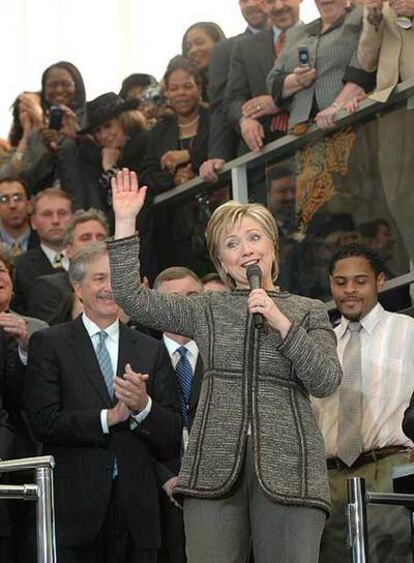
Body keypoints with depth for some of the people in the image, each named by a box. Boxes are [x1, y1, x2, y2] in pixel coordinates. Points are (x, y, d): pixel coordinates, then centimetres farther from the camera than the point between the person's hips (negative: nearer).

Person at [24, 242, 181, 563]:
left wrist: (144, 407, -12)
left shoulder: (151, 351, 11)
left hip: (136, 512, 3)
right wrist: (109, 417, -12)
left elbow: (171, 440, 6)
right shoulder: (49, 344, 3)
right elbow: (44, 422, -8)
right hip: (74, 510, -2)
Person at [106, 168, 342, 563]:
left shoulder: (308, 312, 13)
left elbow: (325, 382, 1)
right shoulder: (207, 310, 15)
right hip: (215, 467, 1)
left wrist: (282, 323, -8)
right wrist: (125, 223, 2)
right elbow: (133, 298, 7)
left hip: (287, 470, -1)